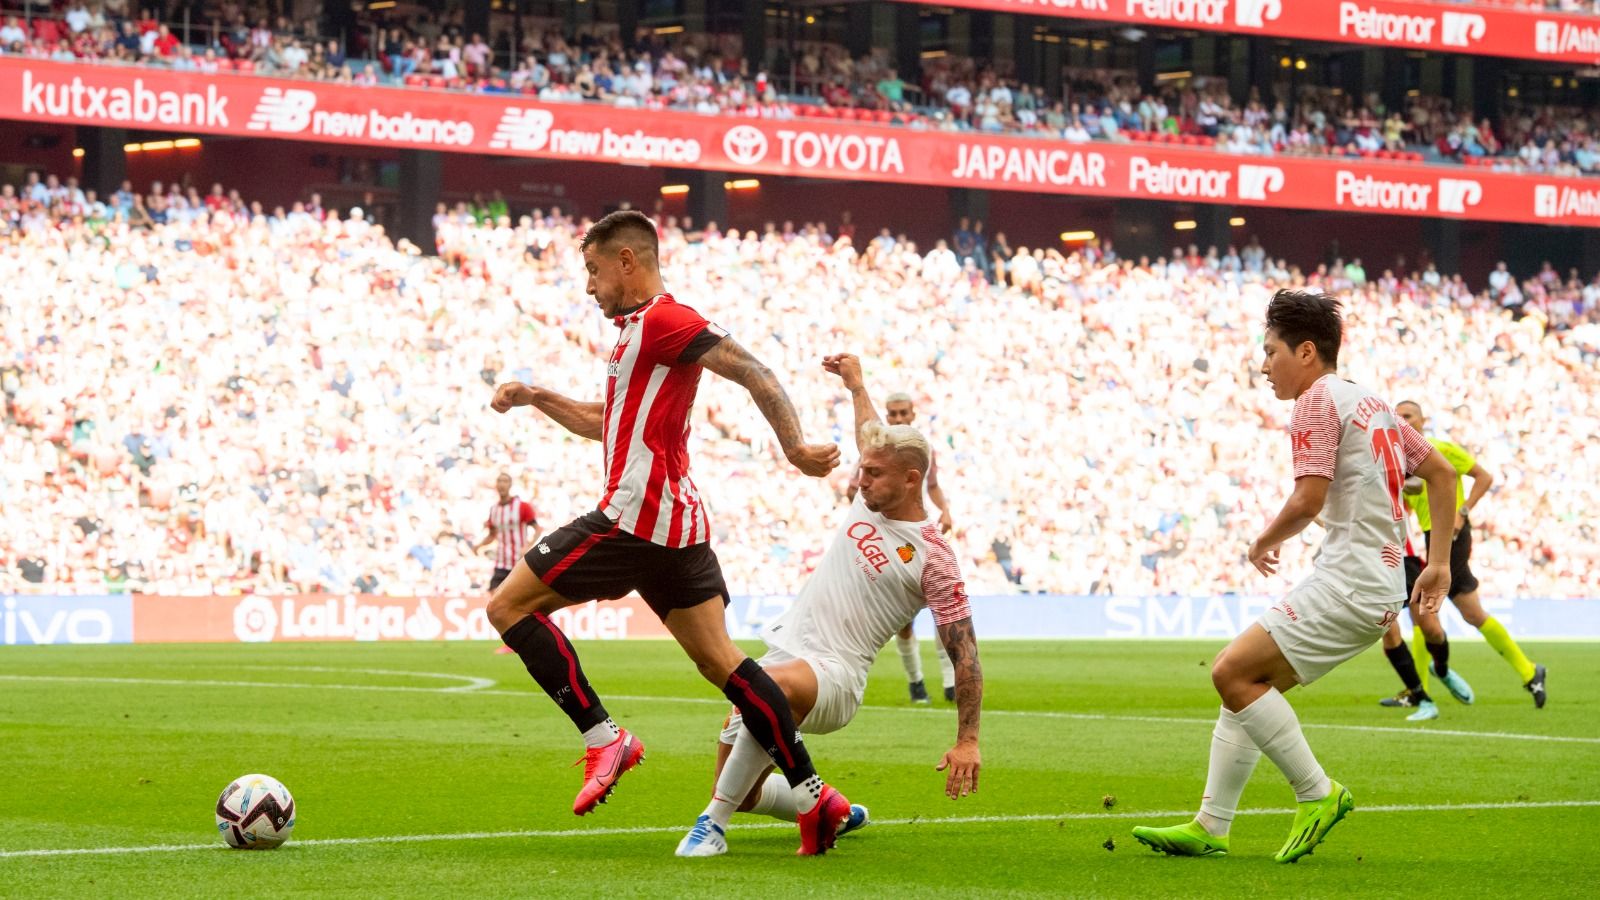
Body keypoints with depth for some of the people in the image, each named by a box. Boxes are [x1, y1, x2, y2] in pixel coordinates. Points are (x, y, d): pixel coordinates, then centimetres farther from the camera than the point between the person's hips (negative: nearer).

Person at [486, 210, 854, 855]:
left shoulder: (660, 320, -9)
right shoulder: (640, 329, 23)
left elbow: (754, 372, -17)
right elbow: (606, 424, 35)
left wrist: (794, 449, -23)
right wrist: (534, 398, 27)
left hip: (636, 513, -10)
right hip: (680, 522, 10)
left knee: (509, 605, -3)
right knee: (721, 662, 6)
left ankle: (604, 739, -7)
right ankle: (813, 797, 1)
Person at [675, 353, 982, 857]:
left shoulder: (933, 557, -9)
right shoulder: (867, 503, 10)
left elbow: (963, 652, -8)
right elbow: (873, 436, 34)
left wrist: (967, 741, -14)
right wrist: (856, 386, 49)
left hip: (835, 674, -8)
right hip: (784, 649, 8)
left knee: (773, 684, -43)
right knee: (745, 796, 6)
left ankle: (714, 823, -38)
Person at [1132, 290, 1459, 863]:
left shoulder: (1318, 401, -8)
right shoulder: (1370, 402, 20)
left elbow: (1309, 499, -19)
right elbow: (1441, 472, 25)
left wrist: (1265, 543, -1)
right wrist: (1439, 562, 25)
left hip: (1349, 583, -10)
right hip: (1379, 588, 10)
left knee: (1233, 671, -13)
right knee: (1246, 683, 10)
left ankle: (1318, 793, -7)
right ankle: (1210, 827, 10)